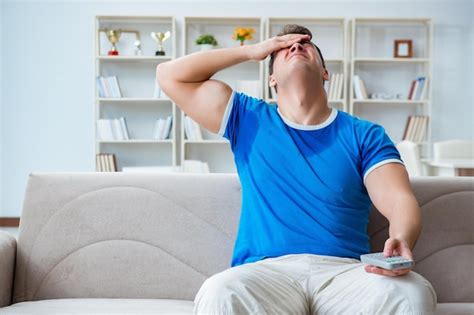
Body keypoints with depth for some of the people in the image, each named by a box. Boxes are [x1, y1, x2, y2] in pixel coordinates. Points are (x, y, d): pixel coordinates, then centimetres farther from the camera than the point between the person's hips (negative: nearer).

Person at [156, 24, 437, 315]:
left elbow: (401, 201, -1)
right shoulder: (248, 119, 17)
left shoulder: (365, 135, 13)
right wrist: (252, 51, 17)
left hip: (345, 270, 0)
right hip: (265, 269, 0)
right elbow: (170, 75, 17)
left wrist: (402, 242, -24)